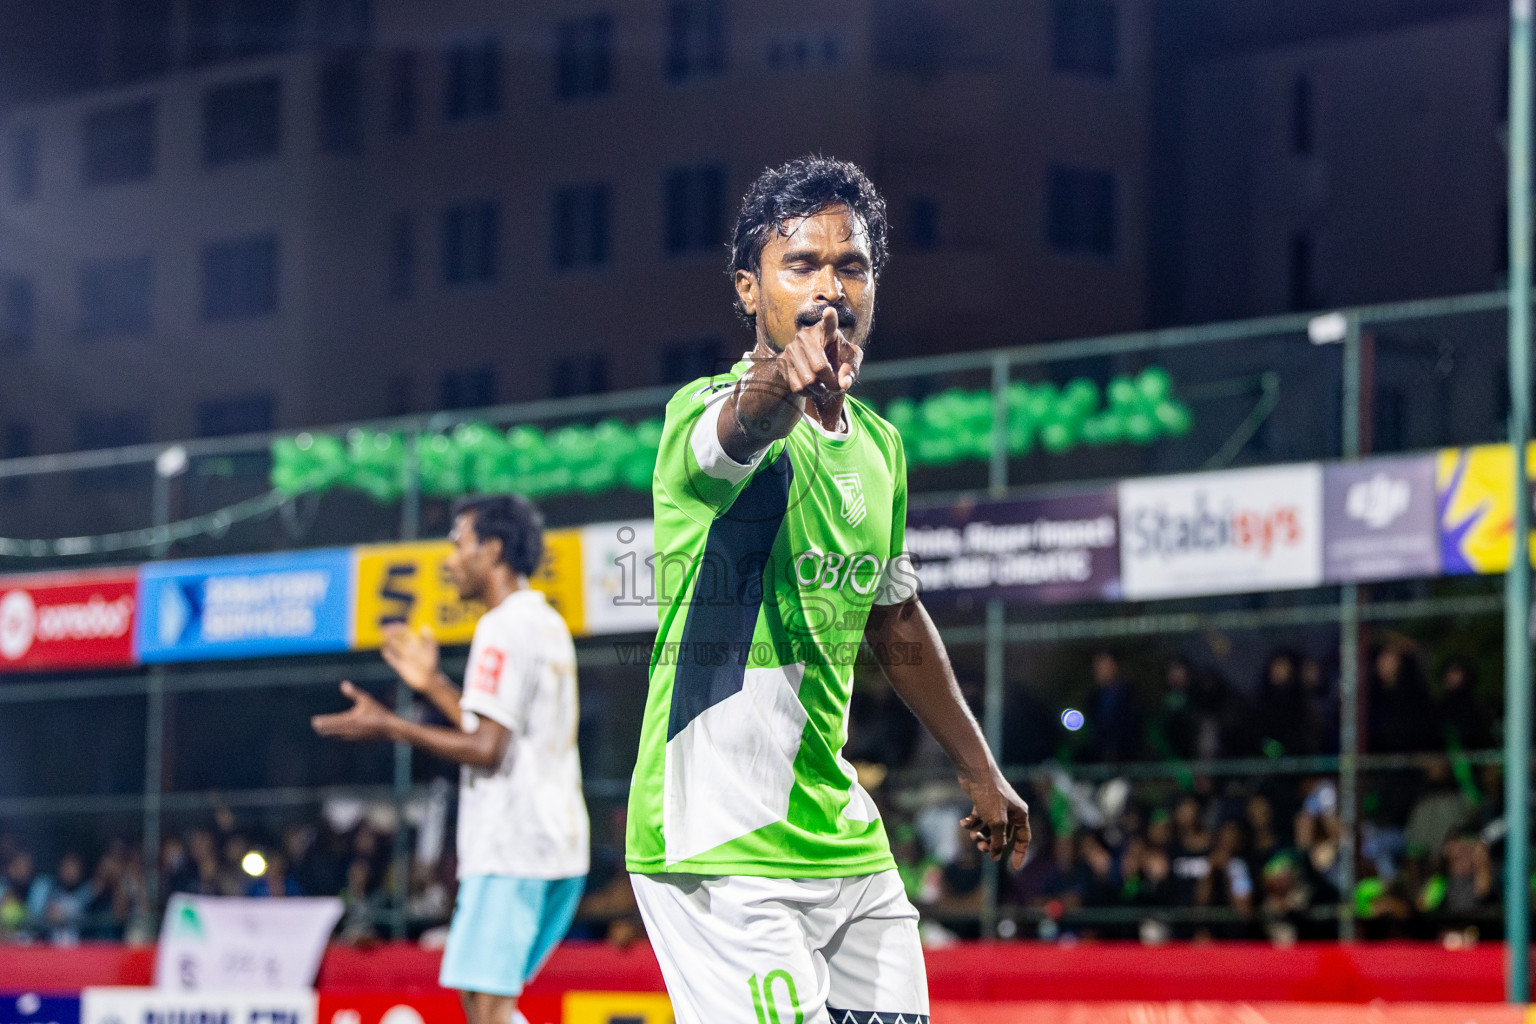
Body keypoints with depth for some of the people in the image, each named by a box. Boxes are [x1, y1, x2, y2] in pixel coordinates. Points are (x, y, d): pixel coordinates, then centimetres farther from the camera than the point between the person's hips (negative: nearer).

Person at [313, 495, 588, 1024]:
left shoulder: (503, 627, -12)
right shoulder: (547, 623, 19)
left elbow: (487, 749, -17)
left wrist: (389, 727, -11)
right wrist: (433, 684, 24)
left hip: (509, 849, -10)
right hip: (556, 845, 10)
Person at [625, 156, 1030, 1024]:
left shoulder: (878, 444, 13)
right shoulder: (710, 410, -10)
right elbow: (742, 428, -37)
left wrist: (981, 771, 32)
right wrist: (781, 384, -60)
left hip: (845, 842, 8)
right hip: (725, 847, -8)